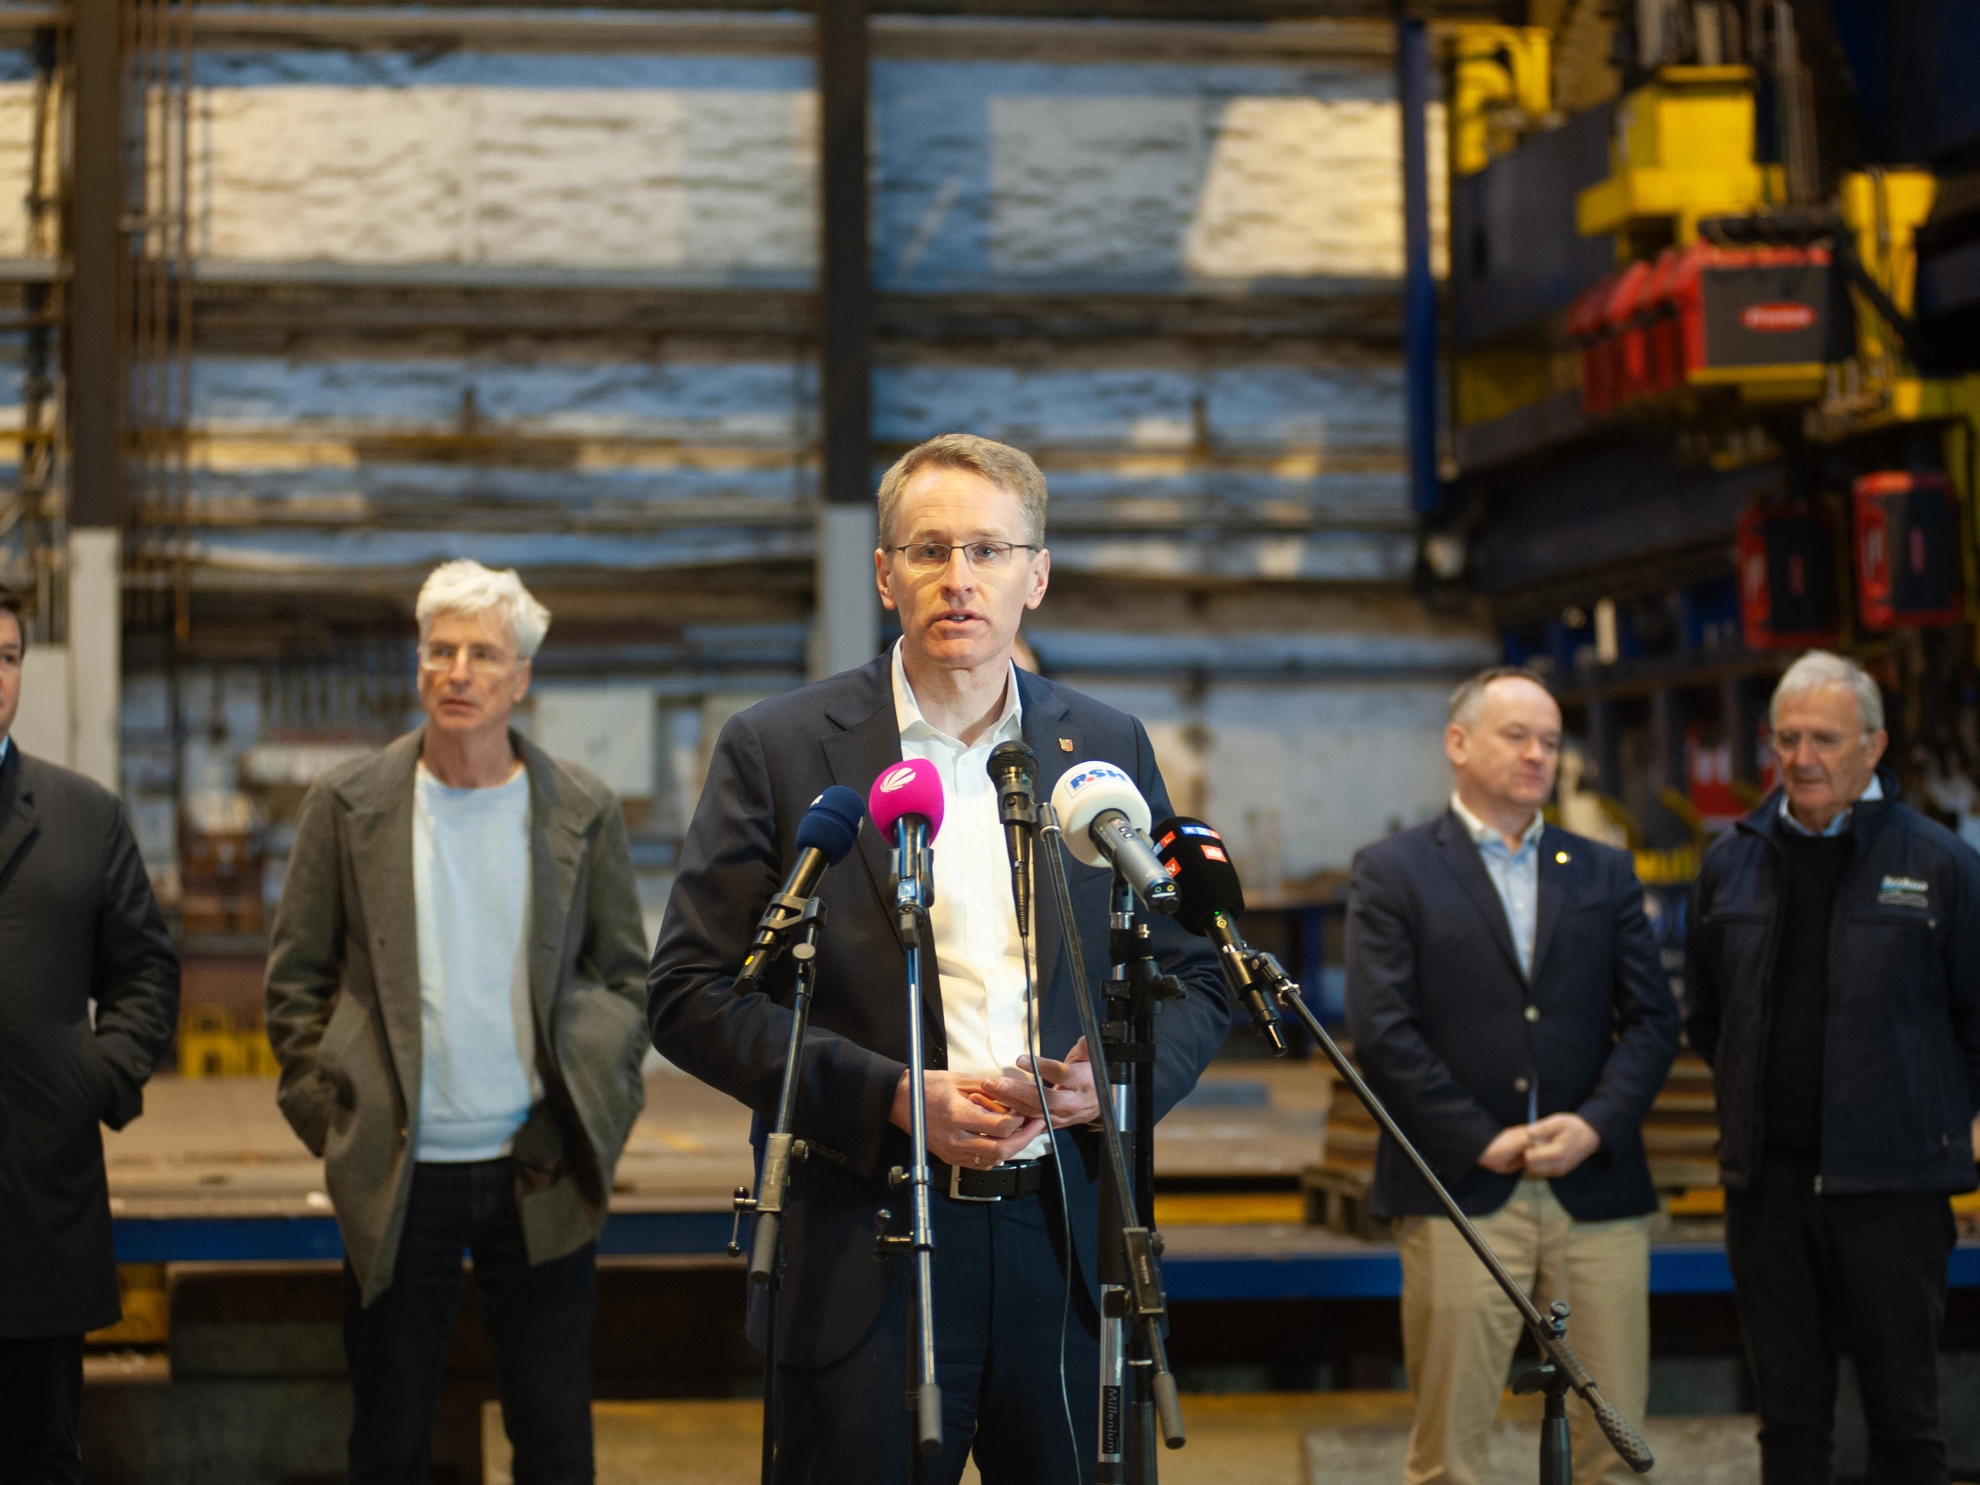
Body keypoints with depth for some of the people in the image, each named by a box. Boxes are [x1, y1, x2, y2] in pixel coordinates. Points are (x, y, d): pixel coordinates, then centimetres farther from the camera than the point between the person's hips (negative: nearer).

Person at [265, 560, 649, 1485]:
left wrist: (596, 1107, -1)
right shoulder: (347, 805, 1)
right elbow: (295, 979, 5)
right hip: (395, 1174, 0)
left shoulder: (582, 812, 2)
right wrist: (328, 1114, -2)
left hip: (538, 1174, 1)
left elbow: (626, 974, 9)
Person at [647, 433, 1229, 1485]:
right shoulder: (779, 749, 0)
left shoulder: (1108, 750, 10)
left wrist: (1119, 1080, -7)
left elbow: (1196, 979, 15)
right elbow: (689, 994, -4)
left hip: (1069, 1250, 3)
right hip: (864, 1267, -3)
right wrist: (892, 1097, -14)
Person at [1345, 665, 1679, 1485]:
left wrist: (1597, 1124, -7)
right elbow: (1382, 1033, -5)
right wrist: (1481, 1141, -10)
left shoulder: (1605, 873, 16)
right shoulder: (1392, 872, 4)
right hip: (1461, 1197, -3)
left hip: (1597, 1192, 3)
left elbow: (1652, 1018, 9)